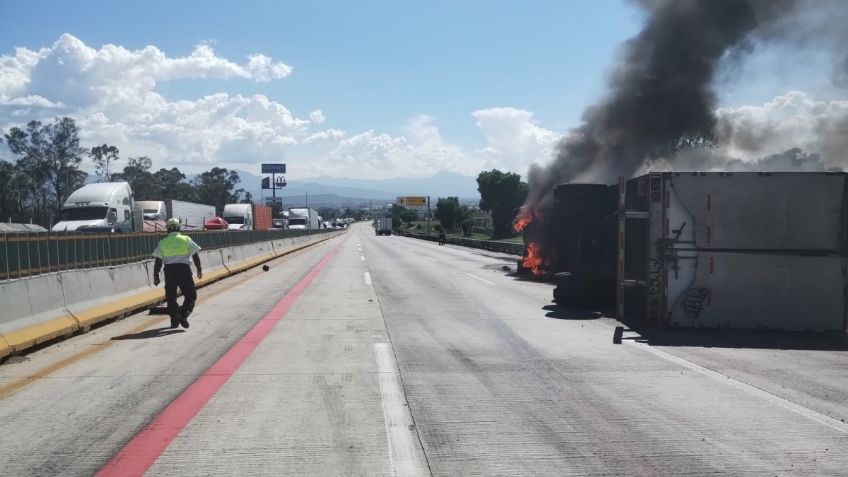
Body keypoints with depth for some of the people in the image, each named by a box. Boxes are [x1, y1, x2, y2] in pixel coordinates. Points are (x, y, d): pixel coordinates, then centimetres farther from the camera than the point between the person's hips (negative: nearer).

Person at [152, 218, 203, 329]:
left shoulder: (162, 242, 6)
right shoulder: (186, 239, 5)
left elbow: (158, 261, 2)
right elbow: (195, 256, 6)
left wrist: (156, 276, 7)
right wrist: (199, 269, 15)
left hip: (169, 271, 2)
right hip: (184, 269, -1)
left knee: (171, 297, 14)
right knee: (190, 295, 6)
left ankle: (174, 321, 13)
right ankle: (183, 314, -16)